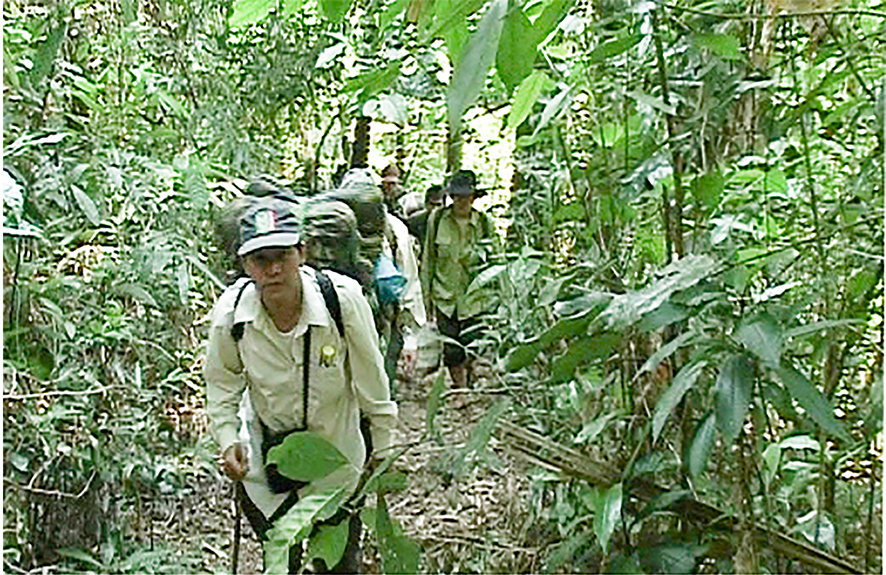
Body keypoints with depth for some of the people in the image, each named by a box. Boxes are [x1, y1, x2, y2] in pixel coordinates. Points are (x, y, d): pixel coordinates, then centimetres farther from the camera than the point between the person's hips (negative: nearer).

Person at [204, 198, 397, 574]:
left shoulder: (343, 299, -28)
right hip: (263, 453, 2)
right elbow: (222, 381, 2)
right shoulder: (231, 311, -21)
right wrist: (227, 440, -8)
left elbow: (372, 381, -13)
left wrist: (383, 449, -3)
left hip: (335, 447, -1)